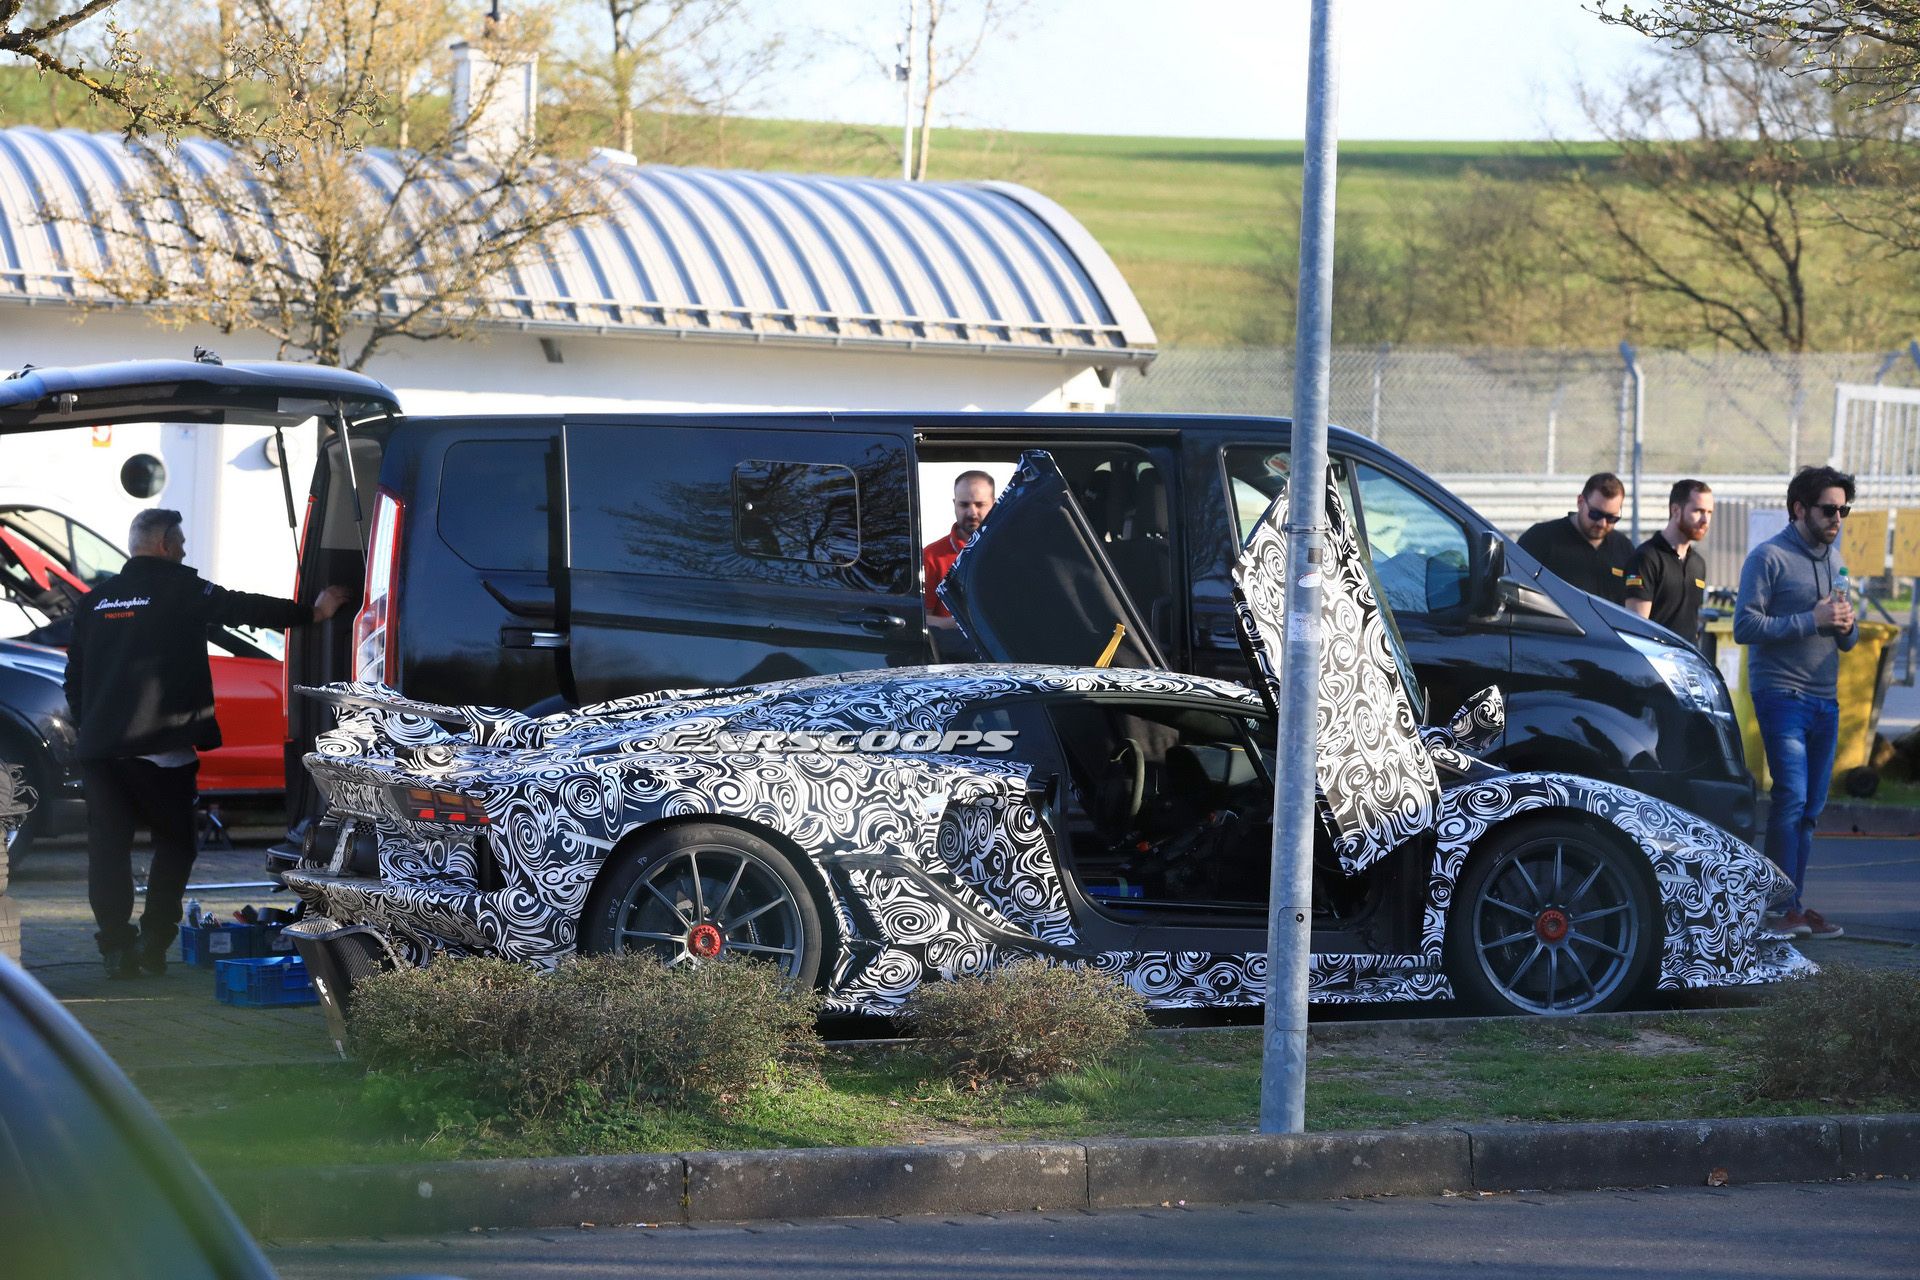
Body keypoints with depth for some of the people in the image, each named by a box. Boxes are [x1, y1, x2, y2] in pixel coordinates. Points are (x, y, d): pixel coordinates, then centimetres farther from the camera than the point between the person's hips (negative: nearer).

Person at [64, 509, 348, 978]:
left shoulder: (95, 601, 14)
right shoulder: (178, 589, -4)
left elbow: (74, 676, 18)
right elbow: (243, 609, -11)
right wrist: (312, 613, -7)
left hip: (99, 747, 5)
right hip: (159, 747, -5)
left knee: (108, 848, 6)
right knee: (174, 843, 9)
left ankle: (116, 947, 0)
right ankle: (152, 944, 1)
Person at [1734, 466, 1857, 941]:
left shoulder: (1834, 559, 17)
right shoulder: (1768, 558, -6)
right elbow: (1745, 625, -14)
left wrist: (1846, 627, -2)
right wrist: (1812, 620, -17)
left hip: (1825, 699, 7)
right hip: (1781, 693, -7)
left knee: (1811, 807, 6)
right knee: (1792, 799, -14)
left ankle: (1794, 906, 11)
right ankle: (1783, 906, -11)